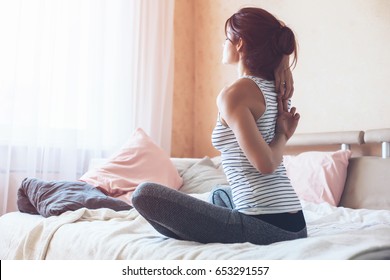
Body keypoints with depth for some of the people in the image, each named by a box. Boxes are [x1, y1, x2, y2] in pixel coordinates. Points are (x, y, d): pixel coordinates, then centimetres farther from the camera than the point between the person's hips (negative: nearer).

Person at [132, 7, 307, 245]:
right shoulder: (277, 89, 8)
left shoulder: (233, 94, -14)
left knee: (144, 194, -10)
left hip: (265, 225, -9)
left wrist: (282, 136, -2)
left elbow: (265, 164, -20)